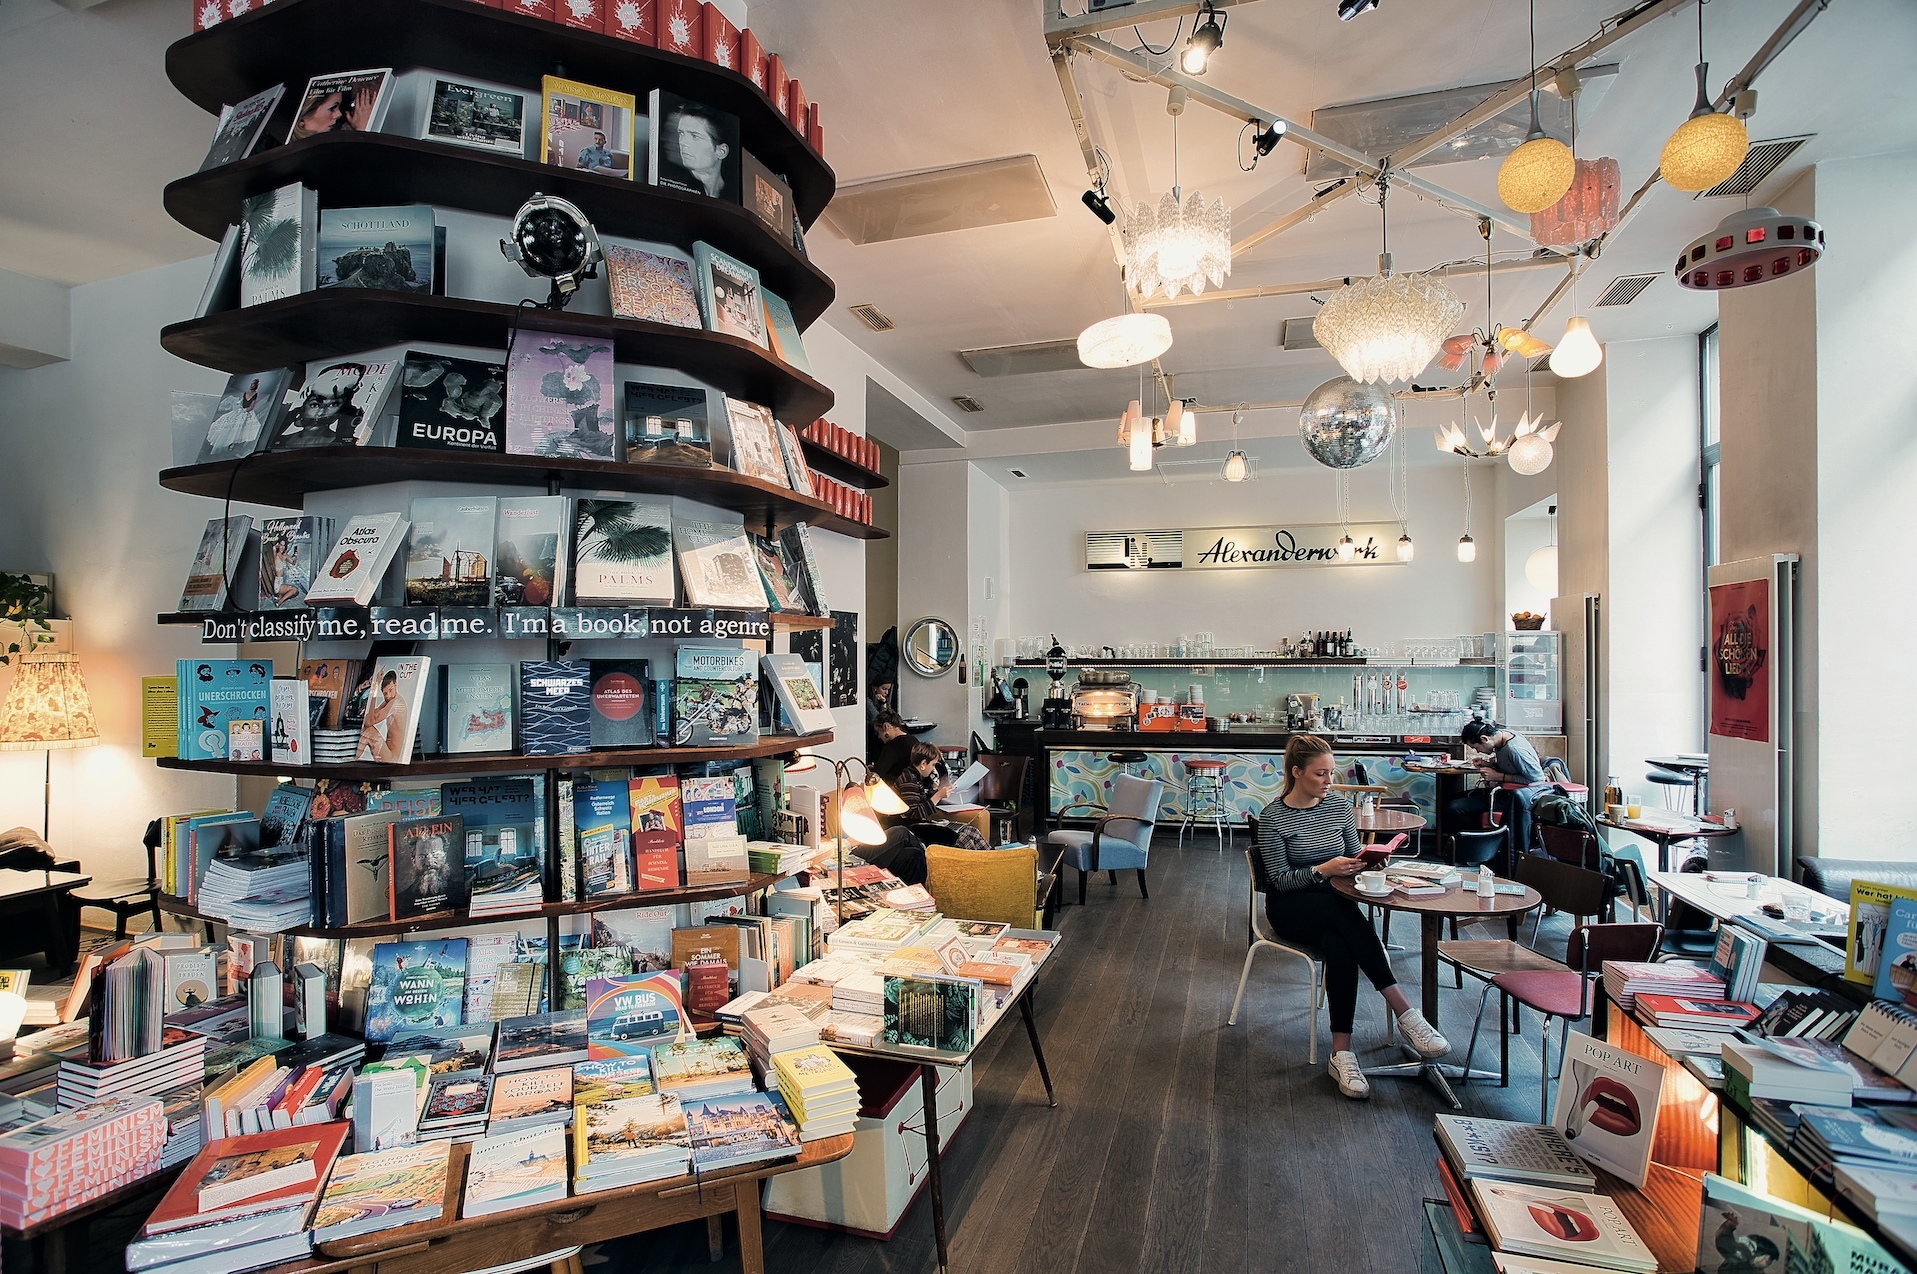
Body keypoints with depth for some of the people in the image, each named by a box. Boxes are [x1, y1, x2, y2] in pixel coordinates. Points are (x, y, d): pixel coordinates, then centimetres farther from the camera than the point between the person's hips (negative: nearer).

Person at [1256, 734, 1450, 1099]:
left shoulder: (1339, 805, 5)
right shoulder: (1272, 817, -10)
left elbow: (1353, 857, 13)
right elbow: (1280, 880, -12)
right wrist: (1323, 870, -27)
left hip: (1334, 903, 4)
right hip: (1290, 907, -4)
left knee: (1339, 947, -33)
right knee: (1343, 912, -37)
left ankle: (1342, 1052, -33)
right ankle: (1404, 1012, -37)